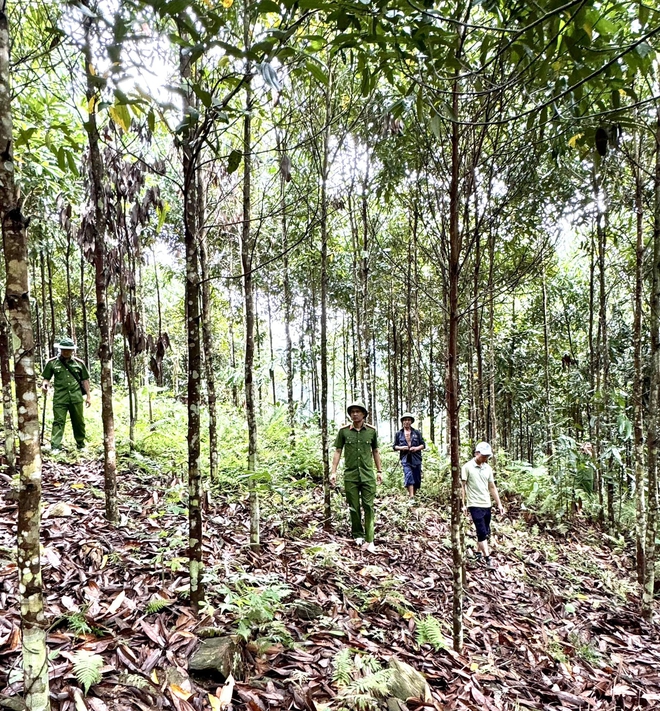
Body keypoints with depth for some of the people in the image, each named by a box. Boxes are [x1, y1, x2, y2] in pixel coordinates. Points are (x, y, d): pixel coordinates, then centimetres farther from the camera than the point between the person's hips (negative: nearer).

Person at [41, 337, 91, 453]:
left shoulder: (79, 363, 7)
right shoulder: (52, 363, 3)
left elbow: (85, 380, 11)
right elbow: (46, 377, 9)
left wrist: (88, 396, 7)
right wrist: (45, 383, -15)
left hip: (76, 397, 2)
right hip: (60, 398, -2)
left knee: (79, 422, 9)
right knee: (58, 422, -4)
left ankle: (81, 445, 22)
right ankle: (55, 447, -4)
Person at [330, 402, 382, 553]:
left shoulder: (372, 431, 2)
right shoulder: (343, 431, 0)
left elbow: (375, 452, 12)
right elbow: (337, 451, 4)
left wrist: (379, 471, 11)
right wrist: (333, 471, -2)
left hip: (368, 474, 0)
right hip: (350, 475, 0)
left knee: (368, 506, -1)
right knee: (354, 507, 9)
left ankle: (369, 540, 4)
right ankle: (358, 535, 27)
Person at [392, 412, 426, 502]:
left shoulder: (417, 433, 8)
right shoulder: (398, 434, 7)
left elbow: (423, 444, 9)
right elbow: (394, 446, 10)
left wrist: (417, 448, -11)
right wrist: (401, 448, -11)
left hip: (416, 459, 2)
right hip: (405, 459, -2)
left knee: (417, 479, 5)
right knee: (408, 476, -20)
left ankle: (412, 494, 25)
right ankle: (411, 497, -23)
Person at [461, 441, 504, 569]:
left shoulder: (488, 468, 7)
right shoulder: (467, 467, -10)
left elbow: (492, 487, 13)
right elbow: (462, 486, -7)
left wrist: (499, 504, 11)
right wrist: (463, 504, -10)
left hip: (487, 505, 6)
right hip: (475, 505, -6)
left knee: (485, 532, 13)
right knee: (482, 532, -8)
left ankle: (478, 554, 29)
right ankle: (487, 559, -3)